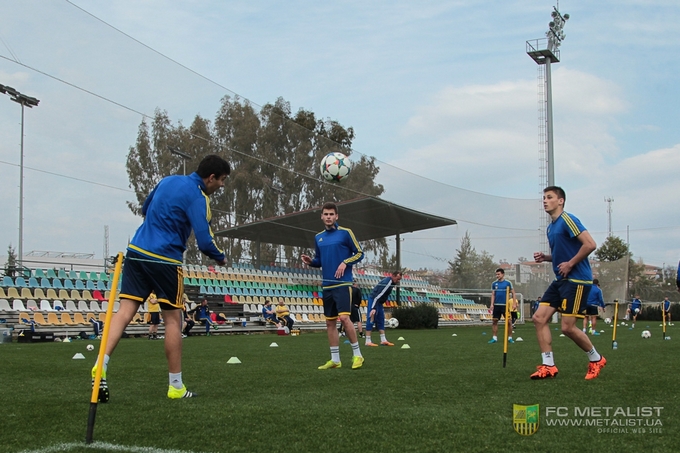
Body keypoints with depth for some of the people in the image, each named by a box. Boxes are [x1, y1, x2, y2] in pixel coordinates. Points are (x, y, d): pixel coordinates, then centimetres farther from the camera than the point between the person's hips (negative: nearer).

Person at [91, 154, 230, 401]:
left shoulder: (167, 180, 13)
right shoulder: (198, 197, -10)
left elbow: (145, 209, 27)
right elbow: (204, 242, -14)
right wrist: (220, 257, 5)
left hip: (136, 251, 6)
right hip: (164, 260, -6)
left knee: (125, 311, 0)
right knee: (173, 319, 3)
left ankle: (101, 366, -16)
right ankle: (176, 386, 9)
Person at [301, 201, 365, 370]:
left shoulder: (345, 233, -3)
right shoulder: (318, 237, 13)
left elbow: (359, 253, -2)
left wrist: (345, 263, -16)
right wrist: (311, 261, -1)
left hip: (343, 283, -6)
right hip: (327, 285, 6)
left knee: (344, 317, -17)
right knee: (330, 322, 7)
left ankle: (357, 354, -3)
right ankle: (335, 359, 14)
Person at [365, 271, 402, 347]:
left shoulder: (391, 281, 7)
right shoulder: (387, 283, -25)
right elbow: (377, 296, -31)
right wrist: (373, 308, -36)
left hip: (378, 301, 11)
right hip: (373, 300, -11)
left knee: (381, 320, 9)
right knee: (371, 319, -12)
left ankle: (383, 340, 11)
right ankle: (368, 341, -13)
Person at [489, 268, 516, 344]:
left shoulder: (508, 283, 0)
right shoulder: (494, 284, 8)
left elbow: (513, 293, 3)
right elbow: (493, 295, 9)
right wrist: (492, 304, -1)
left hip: (505, 305, -3)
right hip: (496, 305, 3)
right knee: (494, 321, 1)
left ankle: (510, 338, 8)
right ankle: (494, 338, 8)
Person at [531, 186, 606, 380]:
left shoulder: (567, 220, -12)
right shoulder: (551, 227, 16)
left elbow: (590, 244, -21)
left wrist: (570, 264, -18)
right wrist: (545, 257, 8)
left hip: (576, 280, -9)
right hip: (561, 280, 10)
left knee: (568, 327, -8)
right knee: (539, 318, -1)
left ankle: (596, 359, 15)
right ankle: (548, 366, 3)